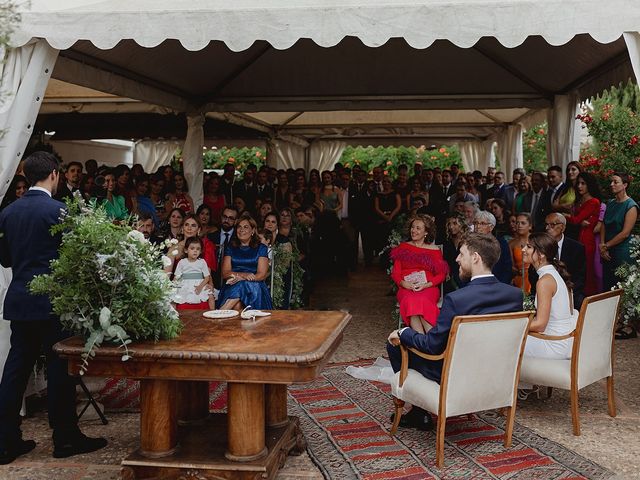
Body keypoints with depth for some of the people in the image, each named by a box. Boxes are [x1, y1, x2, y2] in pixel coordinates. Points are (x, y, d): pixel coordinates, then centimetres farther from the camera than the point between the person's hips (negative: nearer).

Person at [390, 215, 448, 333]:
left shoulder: (435, 250, 13)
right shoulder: (403, 247, 17)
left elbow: (441, 274, 6)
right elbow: (395, 272, 11)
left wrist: (426, 285, -12)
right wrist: (404, 283, -10)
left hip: (429, 287, 0)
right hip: (406, 288, 1)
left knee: (423, 301, -36)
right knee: (410, 301, -35)